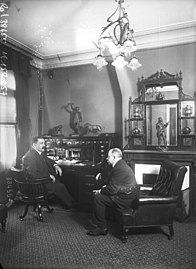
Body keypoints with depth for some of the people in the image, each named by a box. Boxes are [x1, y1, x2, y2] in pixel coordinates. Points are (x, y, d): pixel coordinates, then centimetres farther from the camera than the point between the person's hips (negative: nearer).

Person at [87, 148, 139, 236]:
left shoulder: (119, 168, -22)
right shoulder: (121, 164, 12)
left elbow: (112, 189, -22)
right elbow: (110, 181, 18)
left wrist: (100, 191, -7)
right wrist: (100, 178, 6)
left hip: (125, 198, -11)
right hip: (127, 194, 11)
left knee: (98, 198, -10)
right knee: (99, 195, 13)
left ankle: (102, 228, 2)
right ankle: (96, 222, 19)